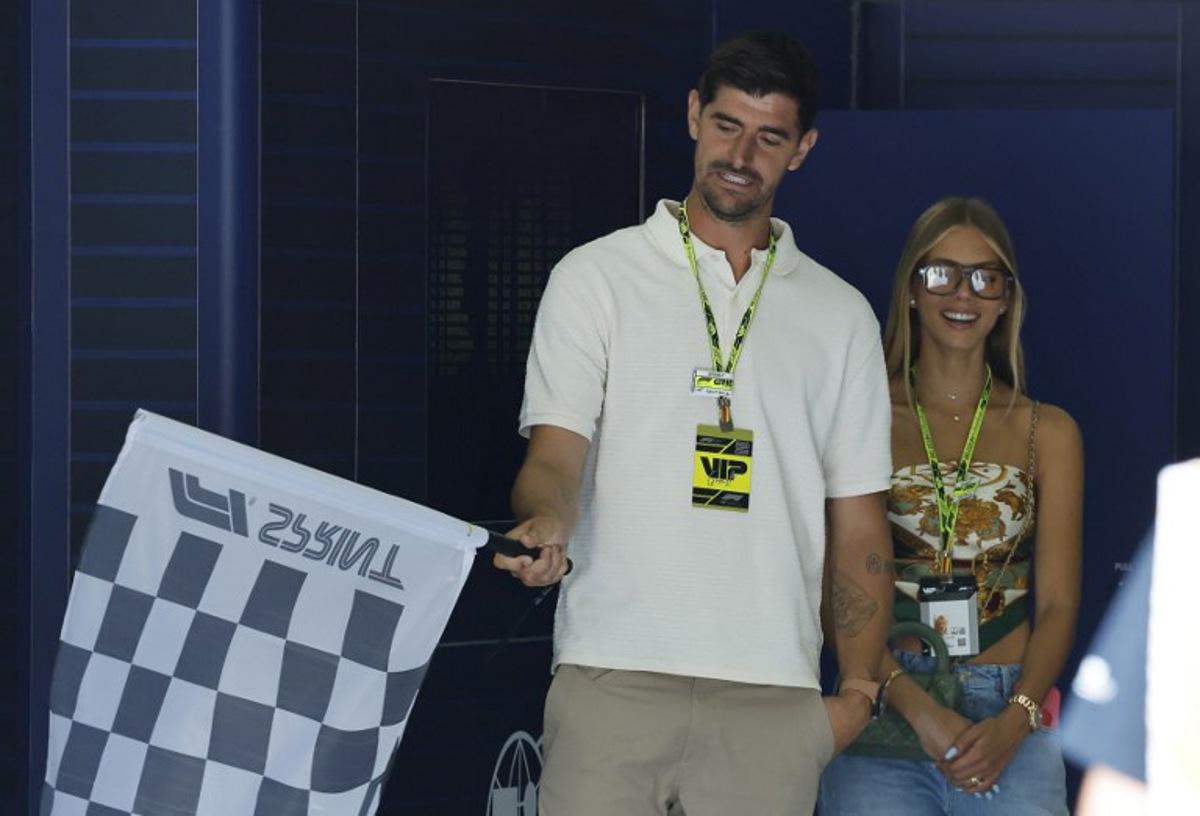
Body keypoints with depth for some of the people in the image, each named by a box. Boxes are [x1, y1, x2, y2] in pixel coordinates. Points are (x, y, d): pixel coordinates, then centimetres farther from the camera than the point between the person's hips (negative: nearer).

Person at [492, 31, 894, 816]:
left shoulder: (841, 316, 15)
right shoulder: (596, 276, 8)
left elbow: (858, 522, 14)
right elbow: (556, 453, -2)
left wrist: (859, 689, 7)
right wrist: (543, 524, -25)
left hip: (773, 691, 2)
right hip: (614, 671, -2)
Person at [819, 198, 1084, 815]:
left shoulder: (1047, 432, 11)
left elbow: (1058, 603, 7)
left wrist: (1014, 722, -10)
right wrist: (917, 707, -14)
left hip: (1011, 719, 2)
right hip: (883, 706, -1)